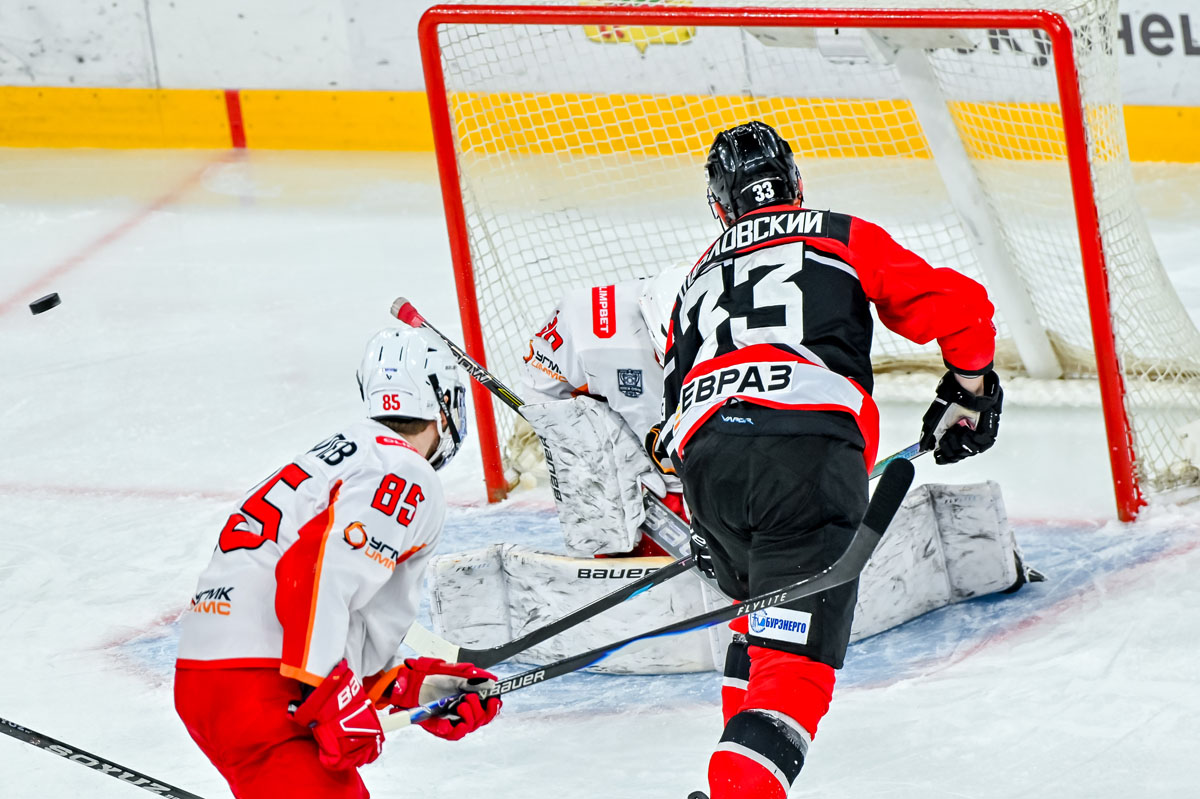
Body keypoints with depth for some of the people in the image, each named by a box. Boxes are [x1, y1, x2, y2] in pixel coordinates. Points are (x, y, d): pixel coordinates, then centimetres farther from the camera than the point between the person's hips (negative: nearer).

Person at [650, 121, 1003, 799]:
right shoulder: (843, 237, 21)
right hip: (809, 444, -5)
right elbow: (956, 304, 12)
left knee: (764, 603, 32)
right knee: (796, 652, -12)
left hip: (704, 453, 5)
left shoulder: (702, 275, 33)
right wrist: (968, 393, 27)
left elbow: (677, 389, 34)